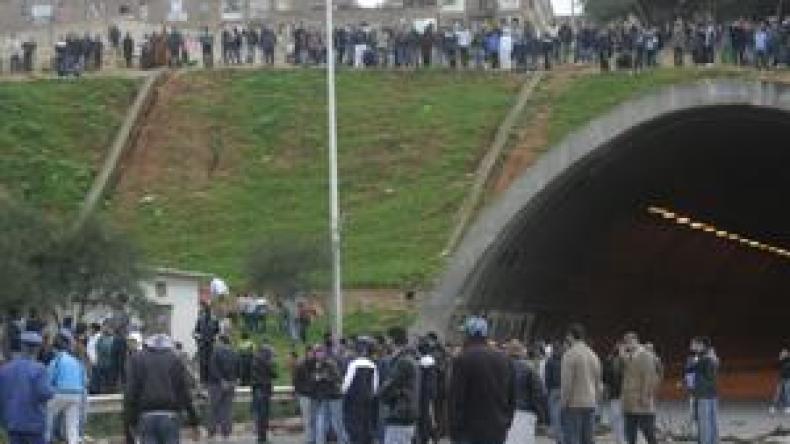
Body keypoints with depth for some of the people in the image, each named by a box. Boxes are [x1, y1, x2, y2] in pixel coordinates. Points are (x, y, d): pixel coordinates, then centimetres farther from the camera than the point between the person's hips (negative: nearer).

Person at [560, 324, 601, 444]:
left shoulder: (570, 355, -10)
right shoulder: (593, 356, 12)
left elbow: (566, 382, -15)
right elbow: (598, 384, 16)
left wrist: (563, 403, -9)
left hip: (573, 405, -7)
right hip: (590, 405, 7)